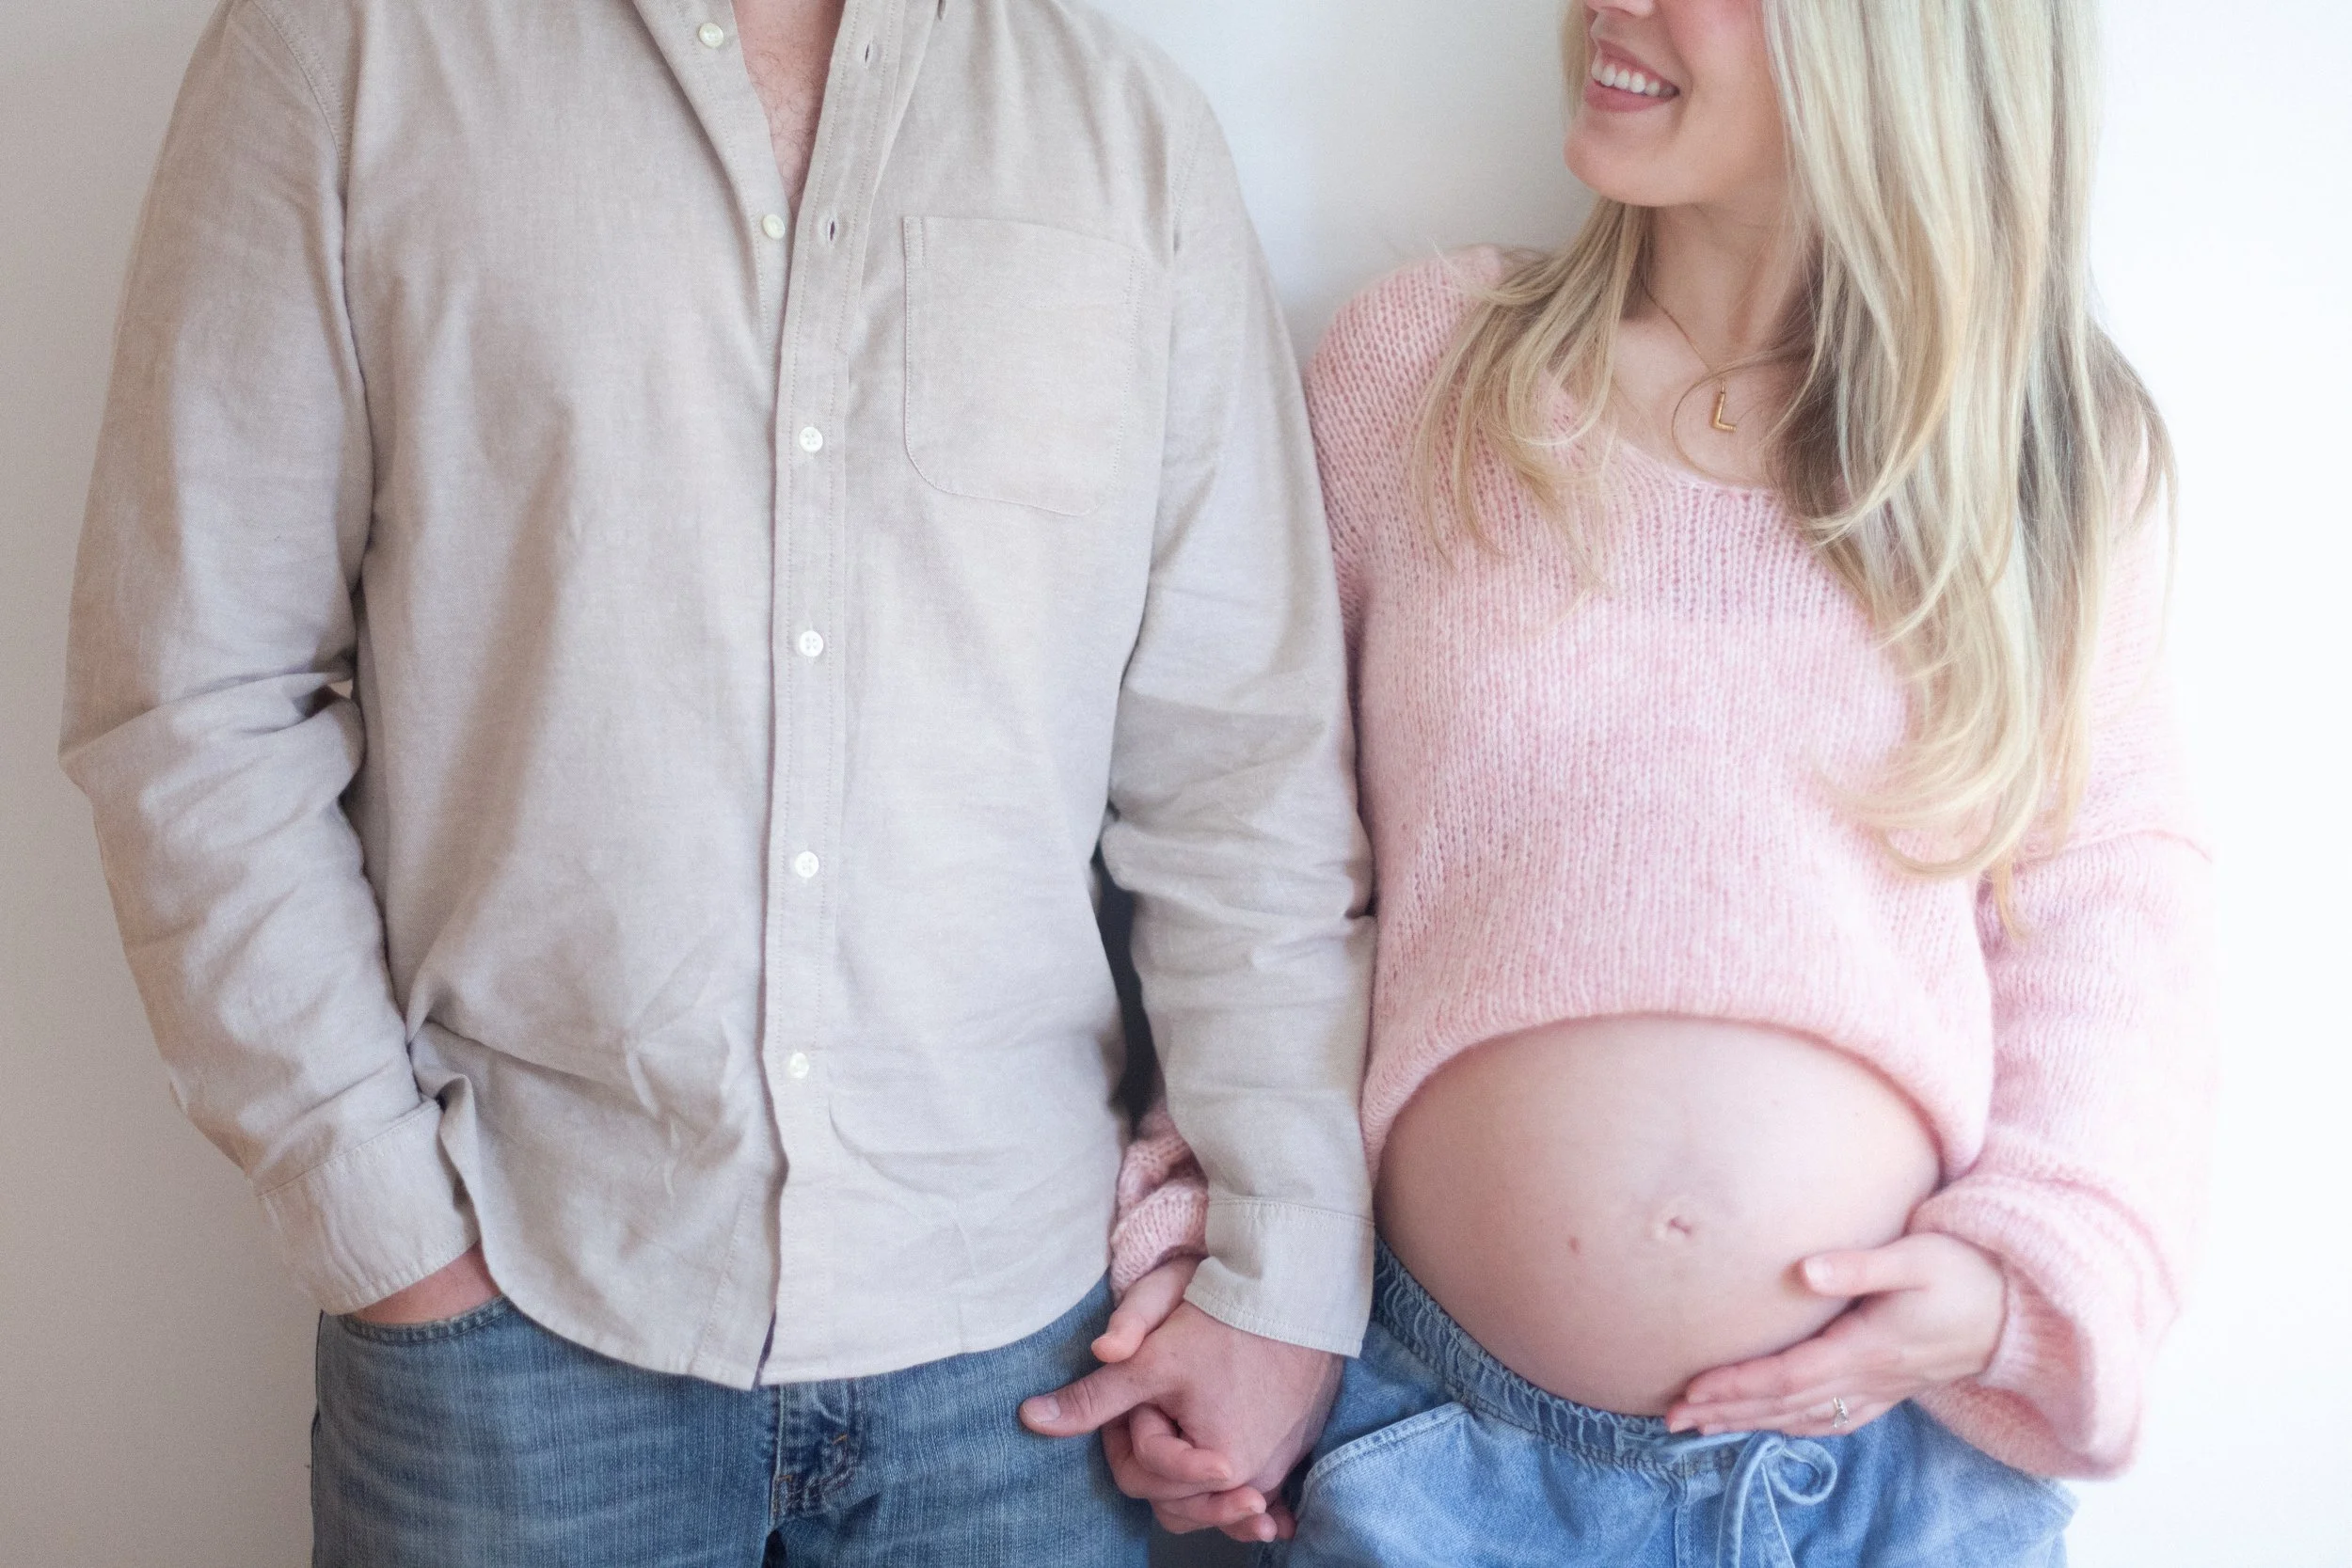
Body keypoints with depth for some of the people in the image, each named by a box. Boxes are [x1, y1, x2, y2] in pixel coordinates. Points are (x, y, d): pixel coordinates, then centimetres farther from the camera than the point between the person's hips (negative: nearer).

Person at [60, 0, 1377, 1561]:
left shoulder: (1133, 127, 5)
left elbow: (1252, 757, 2)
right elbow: (194, 697, -3)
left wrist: (1288, 1271, -2)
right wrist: (381, 1215, -6)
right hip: (516, 1310, -1)